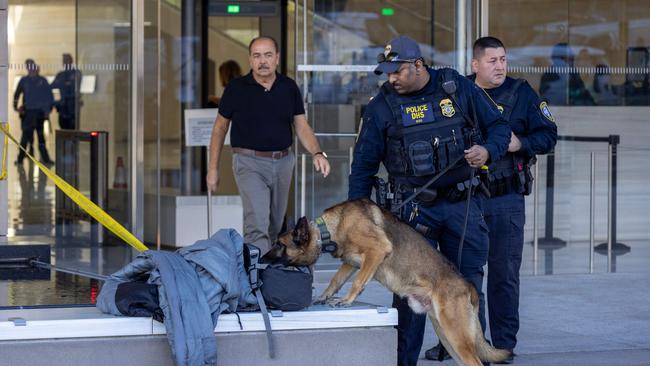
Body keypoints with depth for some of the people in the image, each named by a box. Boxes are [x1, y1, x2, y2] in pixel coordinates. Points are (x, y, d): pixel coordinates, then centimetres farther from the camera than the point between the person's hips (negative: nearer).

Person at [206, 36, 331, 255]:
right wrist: (213, 168, 2)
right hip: (250, 163, -4)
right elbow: (220, 127, 4)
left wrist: (317, 153, -14)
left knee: (275, 227, 15)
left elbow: (301, 126, 4)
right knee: (257, 226, -17)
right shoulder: (237, 88, -4)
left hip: (283, 162, 4)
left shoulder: (289, 88, 4)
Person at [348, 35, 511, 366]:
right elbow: (364, 163, 4)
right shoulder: (381, 106, 0)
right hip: (413, 208, -1)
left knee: (468, 284, 7)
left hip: (462, 203, 1)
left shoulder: (460, 89, 1)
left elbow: (498, 126, 9)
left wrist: (487, 150, -13)